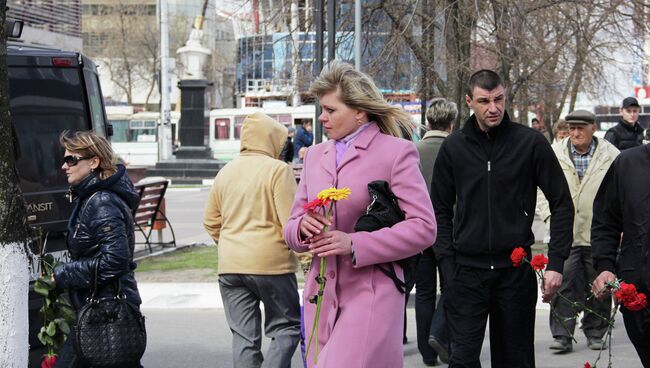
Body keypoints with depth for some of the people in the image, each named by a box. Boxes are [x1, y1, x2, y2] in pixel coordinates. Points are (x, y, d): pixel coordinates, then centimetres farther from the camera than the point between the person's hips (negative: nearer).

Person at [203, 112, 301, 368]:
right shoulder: (278, 170, -7)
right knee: (286, 327, 7)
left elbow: (211, 222, 15)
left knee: (243, 336, 7)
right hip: (271, 263, -5)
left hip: (230, 266, 5)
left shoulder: (225, 172, 11)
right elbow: (290, 220, -13)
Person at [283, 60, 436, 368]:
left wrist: (354, 244, -16)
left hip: (371, 294, -6)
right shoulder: (315, 155, 16)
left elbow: (424, 227, -9)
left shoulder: (396, 152, -2)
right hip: (322, 295, 6)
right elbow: (291, 227, 18)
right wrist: (302, 228, -7)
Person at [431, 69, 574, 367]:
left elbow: (562, 203, 2)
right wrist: (446, 261, 0)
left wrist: (556, 262, -6)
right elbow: (441, 210, 10)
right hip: (466, 271, 1)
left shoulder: (531, 143, -1)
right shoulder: (453, 147, 4)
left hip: (515, 271, 0)